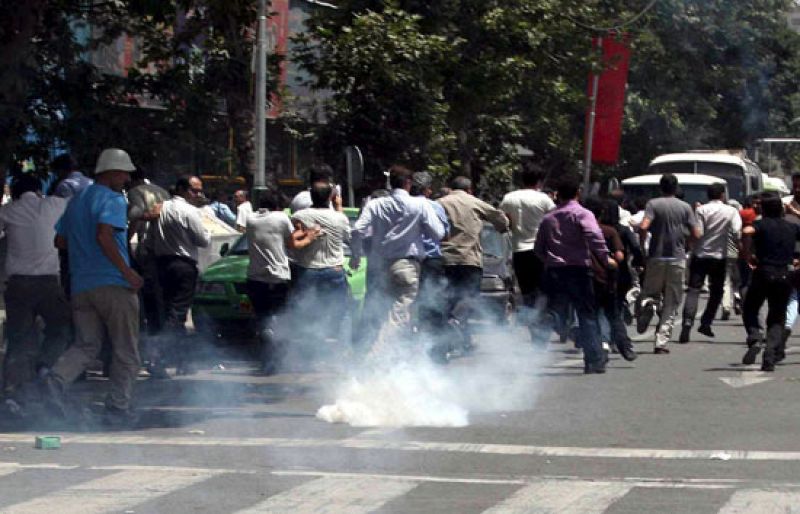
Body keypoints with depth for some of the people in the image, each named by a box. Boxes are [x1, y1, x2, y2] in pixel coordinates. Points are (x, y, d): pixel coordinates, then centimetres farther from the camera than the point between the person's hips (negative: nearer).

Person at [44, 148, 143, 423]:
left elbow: (60, 240, 19)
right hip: (112, 285, -7)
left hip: (81, 285, 7)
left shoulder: (77, 201, 16)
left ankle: (57, 379, -17)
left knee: (86, 345, 9)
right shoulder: (112, 199, -9)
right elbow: (104, 236, -24)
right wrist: (127, 271, -21)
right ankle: (118, 408, 6)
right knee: (125, 351, 5)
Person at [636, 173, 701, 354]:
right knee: (671, 303, 6)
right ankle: (662, 342, -1)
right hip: (677, 258, 1)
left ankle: (648, 305, -21)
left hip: (656, 257, -1)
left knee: (650, 293, 15)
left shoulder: (653, 204, -1)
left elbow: (644, 227, -16)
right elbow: (696, 234, 1)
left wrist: (641, 247, -2)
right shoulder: (685, 207, 3)